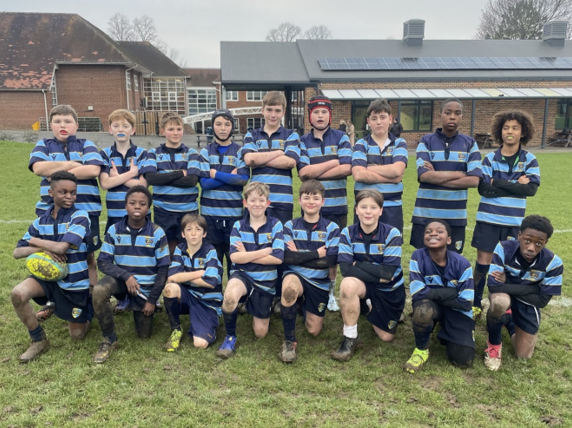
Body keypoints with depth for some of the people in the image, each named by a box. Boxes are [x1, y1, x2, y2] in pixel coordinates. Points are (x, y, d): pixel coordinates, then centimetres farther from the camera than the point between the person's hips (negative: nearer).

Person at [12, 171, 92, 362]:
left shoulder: (80, 216, -15)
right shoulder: (41, 221, -1)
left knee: (77, 335, 3)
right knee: (18, 293, -27)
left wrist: (34, 241, -9)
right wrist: (43, 249, -20)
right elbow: (17, 252, -1)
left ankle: (87, 314, 40)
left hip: (75, 283, -3)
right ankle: (39, 340, -3)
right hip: (49, 276, 4)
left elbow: (61, 247, -26)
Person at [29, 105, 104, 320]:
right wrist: (71, 164, -9)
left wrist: (57, 174, -10)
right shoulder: (43, 146, 10)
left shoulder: (86, 145, 5)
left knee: (88, 256, 6)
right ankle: (52, 300, 26)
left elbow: (94, 169, -13)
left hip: (85, 211, -2)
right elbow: (38, 167, -9)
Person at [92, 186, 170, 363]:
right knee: (99, 290, -34)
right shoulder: (114, 230, -8)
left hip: (146, 286, 0)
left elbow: (163, 268, -8)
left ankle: (142, 309, 39)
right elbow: (103, 262, -9)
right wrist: (125, 275, -27)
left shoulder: (157, 233, -12)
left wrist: (152, 300, -10)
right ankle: (110, 340, -14)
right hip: (122, 279, 1)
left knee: (144, 335, 6)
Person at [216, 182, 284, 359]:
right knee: (230, 295, -38)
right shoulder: (238, 226, -3)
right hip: (242, 275, 0)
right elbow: (235, 257, -15)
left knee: (260, 333, 5)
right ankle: (230, 337, -11)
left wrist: (247, 255, -14)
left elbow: (278, 258, -15)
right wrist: (266, 251, -16)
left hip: (266, 281, 1)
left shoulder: (275, 225, -5)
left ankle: (257, 309, 40)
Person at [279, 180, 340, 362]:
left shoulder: (331, 228, -2)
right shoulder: (290, 226, -1)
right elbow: (286, 257, -14)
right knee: (289, 285, -39)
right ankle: (289, 340, -20)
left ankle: (305, 306, 38)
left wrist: (299, 256, -14)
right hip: (295, 276, -1)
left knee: (314, 331, 2)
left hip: (319, 282, 2)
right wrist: (316, 254, -16)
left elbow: (331, 261, -13)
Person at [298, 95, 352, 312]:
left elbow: (346, 169, -11)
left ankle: (330, 293, 24)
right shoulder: (302, 142, 4)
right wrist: (334, 162, -9)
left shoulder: (341, 138, 4)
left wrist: (315, 172, -9)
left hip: (337, 206, 0)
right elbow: (303, 172, -11)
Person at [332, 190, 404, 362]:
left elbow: (388, 273, -25)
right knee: (348, 284, -35)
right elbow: (346, 269, -23)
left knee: (386, 337, 5)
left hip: (390, 290, 0)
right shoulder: (348, 233, -14)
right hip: (365, 285, 0)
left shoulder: (392, 234, -18)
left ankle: (372, 309, 37)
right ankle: (350, 337, -15)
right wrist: (377, 274, -27)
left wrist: (357, 264, -24)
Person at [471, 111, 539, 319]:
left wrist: (499, 183, -16)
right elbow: (484, 189, -12)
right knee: (483, 262, 4)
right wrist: (516, 185, -14)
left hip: (514, 222, 1)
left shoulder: (529, 160, 1)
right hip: (489, 219, -1)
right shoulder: (490, 158, -2)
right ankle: (476, 303, 19)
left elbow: (532, 188, -12)